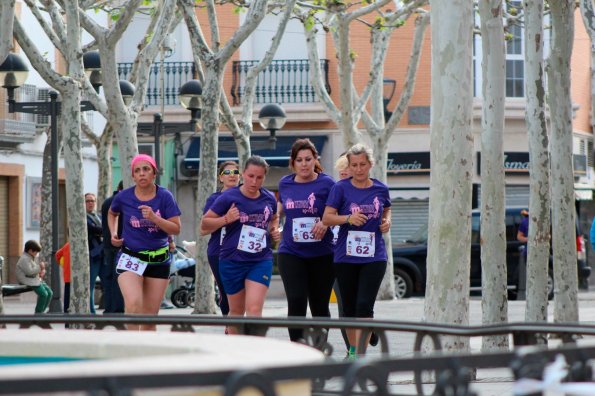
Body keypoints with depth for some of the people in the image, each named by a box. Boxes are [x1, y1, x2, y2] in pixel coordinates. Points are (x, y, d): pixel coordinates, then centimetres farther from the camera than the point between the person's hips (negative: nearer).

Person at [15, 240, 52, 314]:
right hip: (28, 281, -10)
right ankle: (38, 313, -12)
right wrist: (40, 267, -17)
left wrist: (42, 271, 1)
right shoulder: (24, 259, -15)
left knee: (49, 293, -1)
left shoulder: (32, 257, 16)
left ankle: (40, 313, 3)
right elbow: (29, 271, -25)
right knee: (43, 294, -23)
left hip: (36, 280, 10)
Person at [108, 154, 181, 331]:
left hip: (159, 259, 1)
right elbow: (112, 213, 20)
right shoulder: (124, 197, -3)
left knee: (150, 316, 7)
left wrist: (154, 218, -22)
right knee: (133, 304, -26)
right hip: (130, 257, -1)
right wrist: (113, 233, 4)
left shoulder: (164, 197, -5)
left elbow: (176, 229, -8)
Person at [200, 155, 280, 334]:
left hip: (261, 261, 1)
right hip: (232, 261, -1)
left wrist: (274, 230, 5)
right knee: (236, 311, 11)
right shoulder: (229, 197, -8)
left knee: (254, 309, -14)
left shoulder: (269, 199, 4)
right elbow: (204, 226, -3)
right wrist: (225, 219, -19)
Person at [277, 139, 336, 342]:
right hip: (291, 253, 1)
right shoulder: (285, 183, 7)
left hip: (321, 255, -1)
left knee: (319, 306, 9)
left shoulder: (326, 184, -4)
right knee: (296, 302, -14)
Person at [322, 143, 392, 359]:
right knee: (349, 307, 9)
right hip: (346, 256, 0)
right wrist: (348, 218, -20)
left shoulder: (380, 189, 5)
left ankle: (360, 355, -11)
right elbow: (327, 218, -4)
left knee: (365, 305, -12)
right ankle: (352, 349, 27)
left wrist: (386, 221, 3)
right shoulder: (341, 188, -2)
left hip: (374, 257, 0)